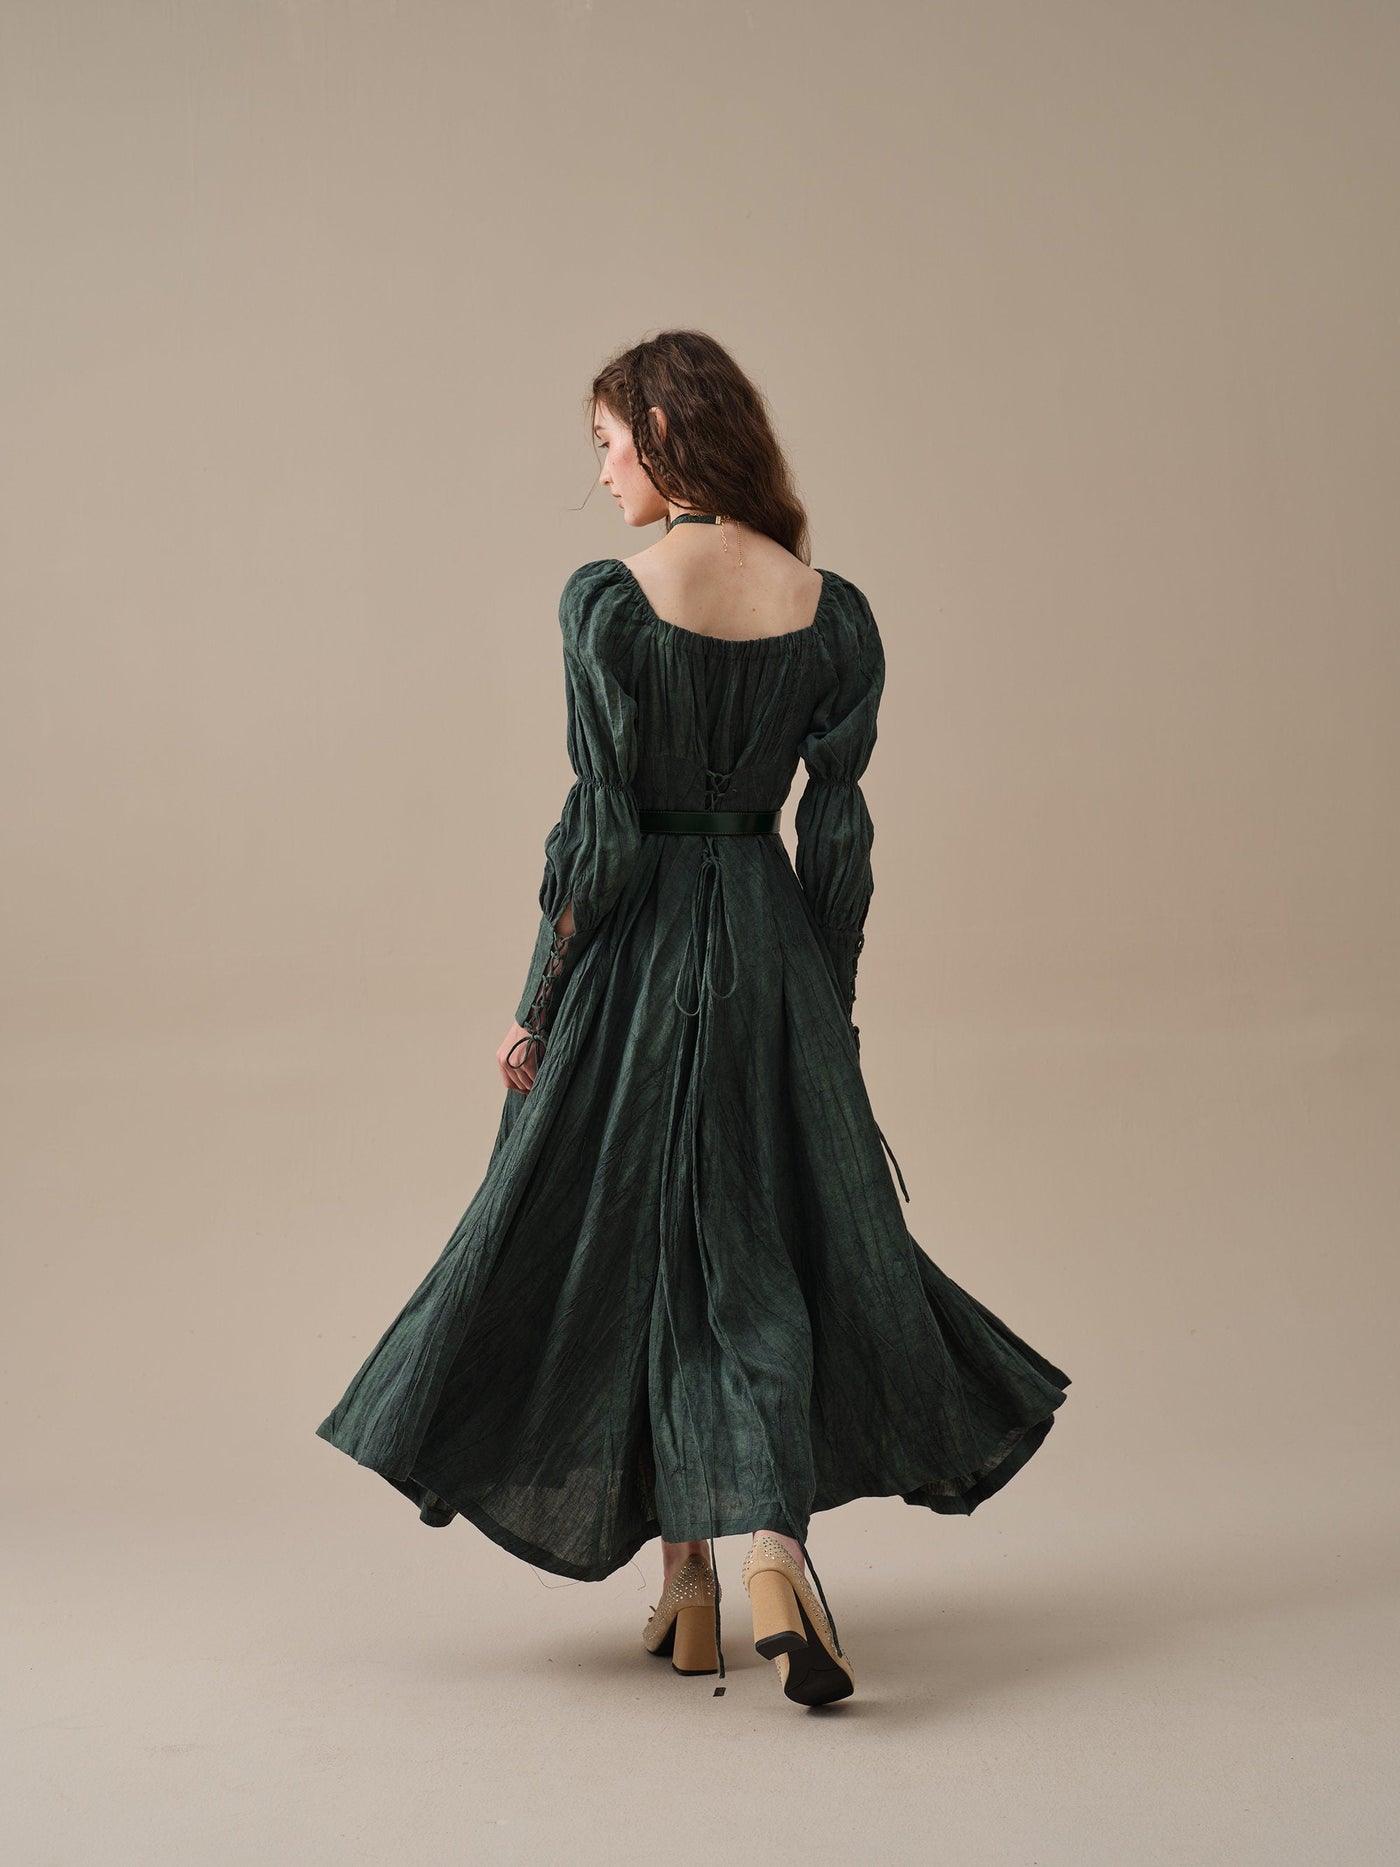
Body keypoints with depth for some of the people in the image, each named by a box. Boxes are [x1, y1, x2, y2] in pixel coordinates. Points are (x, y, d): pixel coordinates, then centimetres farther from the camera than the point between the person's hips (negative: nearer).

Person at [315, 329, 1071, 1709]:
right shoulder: (834, 611, 0)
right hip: (775, 953, 3)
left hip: (637, 949, -3)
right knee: (769, 1249, 11)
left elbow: (597, 825, -11)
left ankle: (688, 1584, 18)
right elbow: (838, 828, 2)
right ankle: (769, 1548, -7)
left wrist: (537, 1006, -3)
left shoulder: (608, 598, -10)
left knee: (634, 1245, 11)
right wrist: (831, 1001, 11)